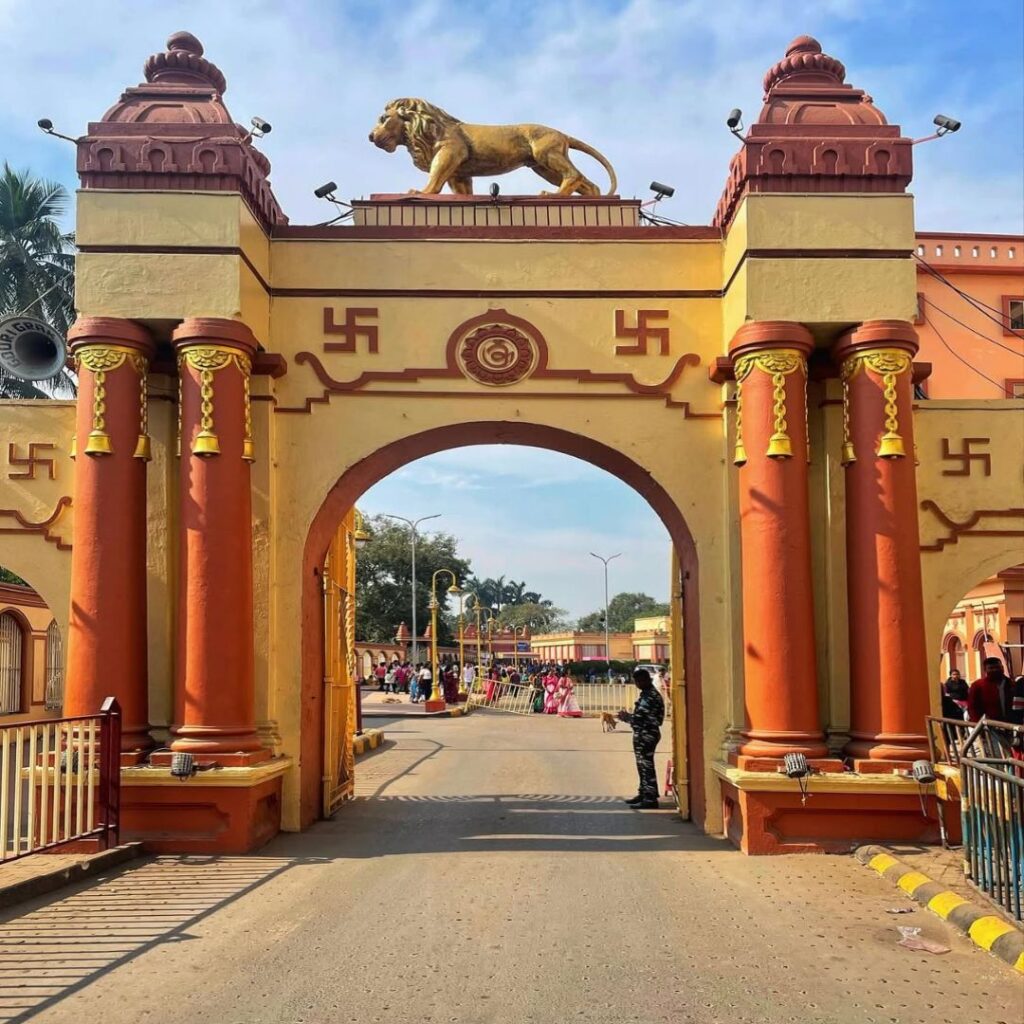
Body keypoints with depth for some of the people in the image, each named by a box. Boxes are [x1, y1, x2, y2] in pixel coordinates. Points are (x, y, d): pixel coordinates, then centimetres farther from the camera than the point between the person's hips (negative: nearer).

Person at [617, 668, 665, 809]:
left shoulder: (650, 696, -18)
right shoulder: (648, 693, 15)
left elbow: (641, 717, -21)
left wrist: (626, 717, -6)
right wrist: (628, 717, 10)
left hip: (646, 735, -11)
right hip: (643, 734, 11)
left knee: (646, 766, -7)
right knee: (643, 766, 17)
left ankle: (650, 798, -5)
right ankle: (644, 794, 27)